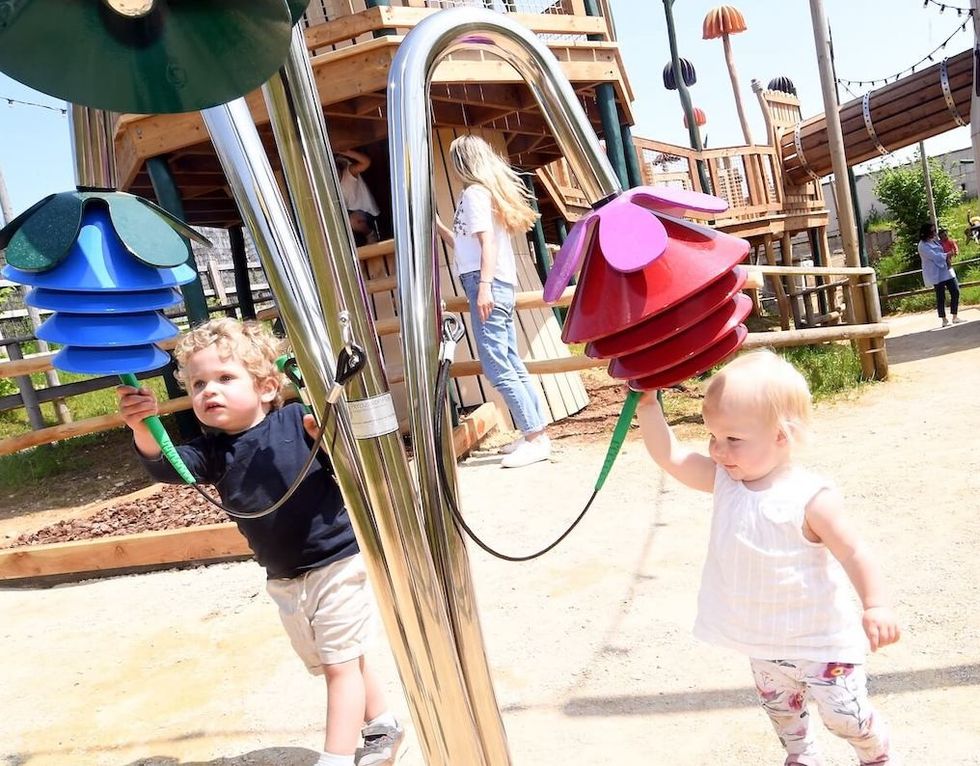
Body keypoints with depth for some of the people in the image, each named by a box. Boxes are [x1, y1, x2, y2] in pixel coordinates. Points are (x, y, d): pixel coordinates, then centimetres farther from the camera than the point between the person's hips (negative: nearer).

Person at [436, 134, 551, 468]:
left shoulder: (474, 193, -4)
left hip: (488, 283, -10)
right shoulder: (486, 192, 24)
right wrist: (436, 223, 33)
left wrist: (484, 286, -26)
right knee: (510, 364, 10)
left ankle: (535, 437, -14)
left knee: (496, 366, -13)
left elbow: (488, 242, -17)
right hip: (499, 284, 10)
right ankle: (535, 433, 12)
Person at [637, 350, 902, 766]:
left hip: (819, 640, -5)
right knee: (780, 710, 26)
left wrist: (876, 606, -22)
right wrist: (647, 404, -22)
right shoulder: (724, 480, -11)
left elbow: (853, 553, -18)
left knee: (846, 716, 11)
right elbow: (669, 456, -13)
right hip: (763, 642, 6)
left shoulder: (810, 498, -25)